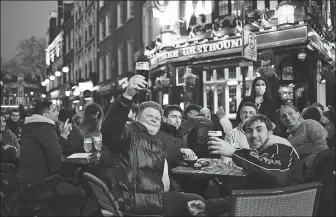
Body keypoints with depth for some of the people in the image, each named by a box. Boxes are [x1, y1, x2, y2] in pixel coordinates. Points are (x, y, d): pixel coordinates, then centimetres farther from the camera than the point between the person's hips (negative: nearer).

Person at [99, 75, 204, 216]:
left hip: (154, 194, 9)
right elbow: (110, 130, -29)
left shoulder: (156, 142, 21)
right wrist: (128, 95, -43)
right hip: (132, 198, -8)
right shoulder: (128, 132, -6)